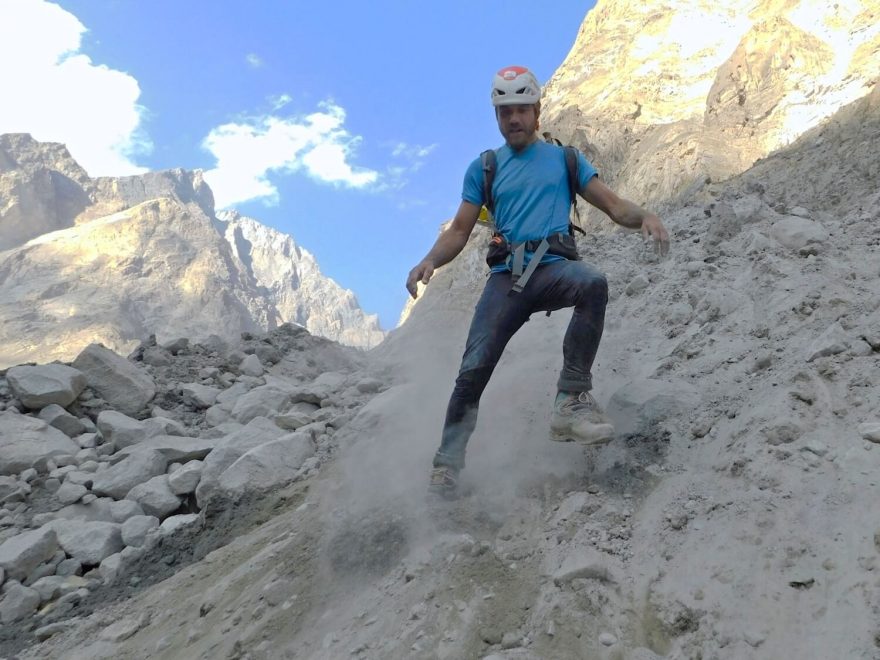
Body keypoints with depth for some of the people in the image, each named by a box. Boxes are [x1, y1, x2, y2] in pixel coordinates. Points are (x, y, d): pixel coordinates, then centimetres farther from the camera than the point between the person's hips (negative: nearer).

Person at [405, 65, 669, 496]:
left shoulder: (564, 159, 16)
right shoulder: (483, 168, 17)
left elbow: (613, 206, 11)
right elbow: (460, 231, 13)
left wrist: (644, 217, -12)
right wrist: (429, 261, -7)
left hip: (556, 266, -1)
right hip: (506, 275, 1)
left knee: (594, 283, -37)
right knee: (474, 369, -12)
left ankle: (572, 400, -30)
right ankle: (447, 463, 3)